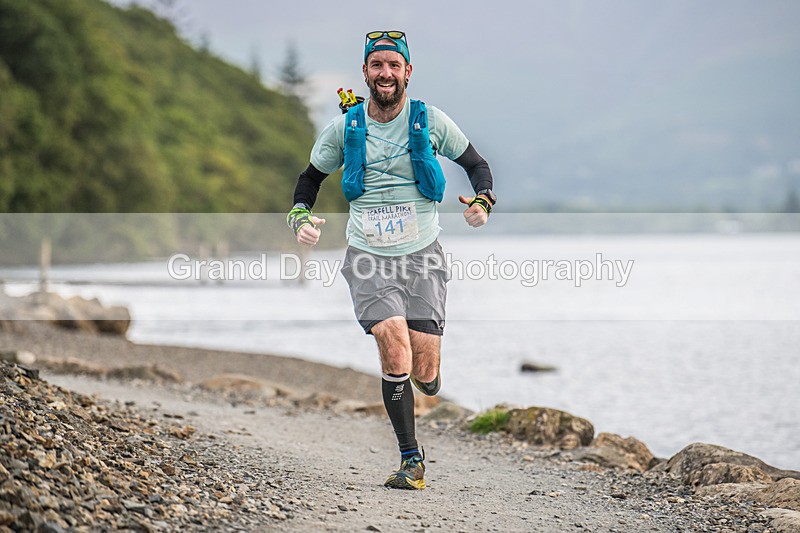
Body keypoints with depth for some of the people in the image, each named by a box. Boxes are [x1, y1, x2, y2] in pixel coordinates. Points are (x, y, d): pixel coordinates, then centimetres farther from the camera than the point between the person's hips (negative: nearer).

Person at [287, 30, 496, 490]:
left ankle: (429, 380, 35)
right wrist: (301, 216, -3)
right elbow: (311, 177, 16)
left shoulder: (430, 122, -3)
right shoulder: (344, 128, 0)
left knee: (424, 374, -6)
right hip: (369, 259, 0)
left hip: (422, 255, 0)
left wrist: (483, 201, -10)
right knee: (395, 348, -21)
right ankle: (412, 459, -9)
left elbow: (476, 163, 11)